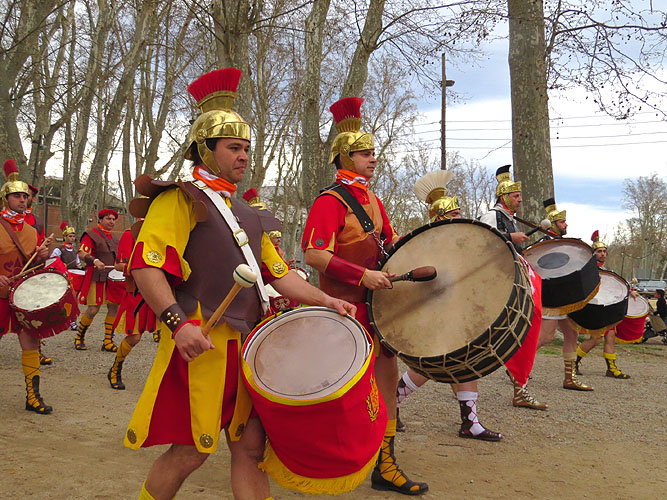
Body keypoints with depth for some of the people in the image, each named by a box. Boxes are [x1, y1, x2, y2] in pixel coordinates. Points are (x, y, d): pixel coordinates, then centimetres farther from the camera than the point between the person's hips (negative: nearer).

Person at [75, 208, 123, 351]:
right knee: (93, 310, -10)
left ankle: (108, 341, 9)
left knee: (114, 307, 1)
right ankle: (79, 338, 11)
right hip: (97, 278, -7)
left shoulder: (114, 238, 20)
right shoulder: (91, 235, -2)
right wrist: (95, 260, -31)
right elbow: (81, 254, -13)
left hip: (113, 278, 7)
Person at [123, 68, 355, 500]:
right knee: (192, 451, -1)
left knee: (251, 446, 6)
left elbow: (278, 272, 19)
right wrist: (178, 322, -28)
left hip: (246, 345, 7)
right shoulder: (181, 199, -4)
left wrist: (323, 300, 3)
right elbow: (145, 265, -16)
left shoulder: (245, 215, 21)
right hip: (203, 343, -7)